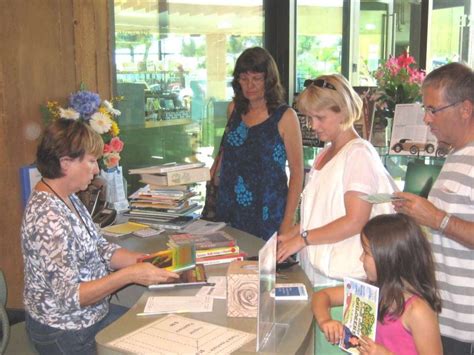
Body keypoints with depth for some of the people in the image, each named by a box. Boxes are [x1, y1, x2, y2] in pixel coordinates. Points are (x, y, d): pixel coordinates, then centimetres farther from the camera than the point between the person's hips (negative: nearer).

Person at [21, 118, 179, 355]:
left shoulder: (67, 199, 1)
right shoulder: (48, 219, -29)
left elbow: (99, 249, 6)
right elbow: (68, 297, -26)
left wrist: (148, 261, -6)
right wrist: (129, 275, -28)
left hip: (91, 314, 8)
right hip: (68, 335, -8)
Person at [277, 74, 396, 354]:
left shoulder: (359, 154, -11)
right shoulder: (327, 153, 14)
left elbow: (355, 221, -16)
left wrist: (303, 238, -13)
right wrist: (290, 236, 7)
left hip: (343, 277, -7)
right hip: (318, 271, 7)